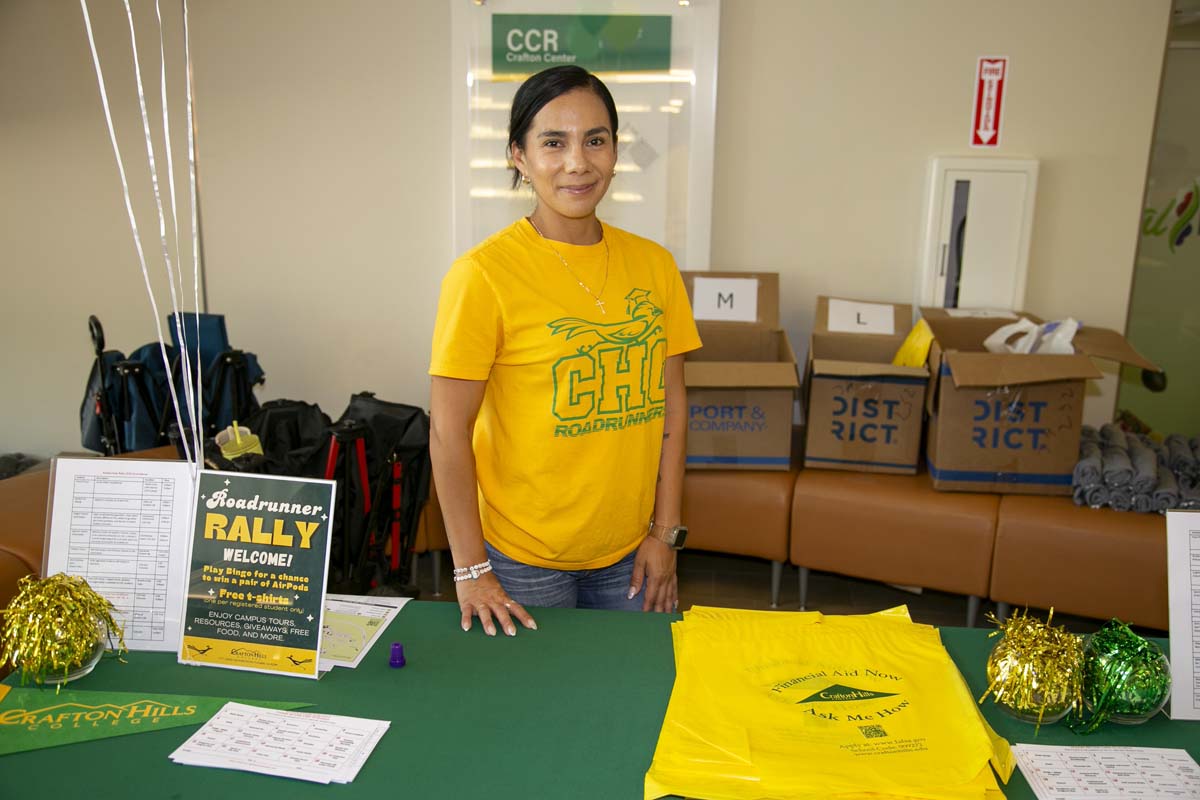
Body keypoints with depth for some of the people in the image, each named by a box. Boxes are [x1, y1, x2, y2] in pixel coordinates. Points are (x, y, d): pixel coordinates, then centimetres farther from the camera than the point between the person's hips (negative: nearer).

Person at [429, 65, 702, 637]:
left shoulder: (654, 266, 1)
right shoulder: (483, 275, -14)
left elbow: (670, 404, 5)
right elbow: (449, 431, -12)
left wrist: (665, 532, 3)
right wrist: (471, 569, -11)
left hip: (628, 554, 5)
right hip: (524, 559, -4)